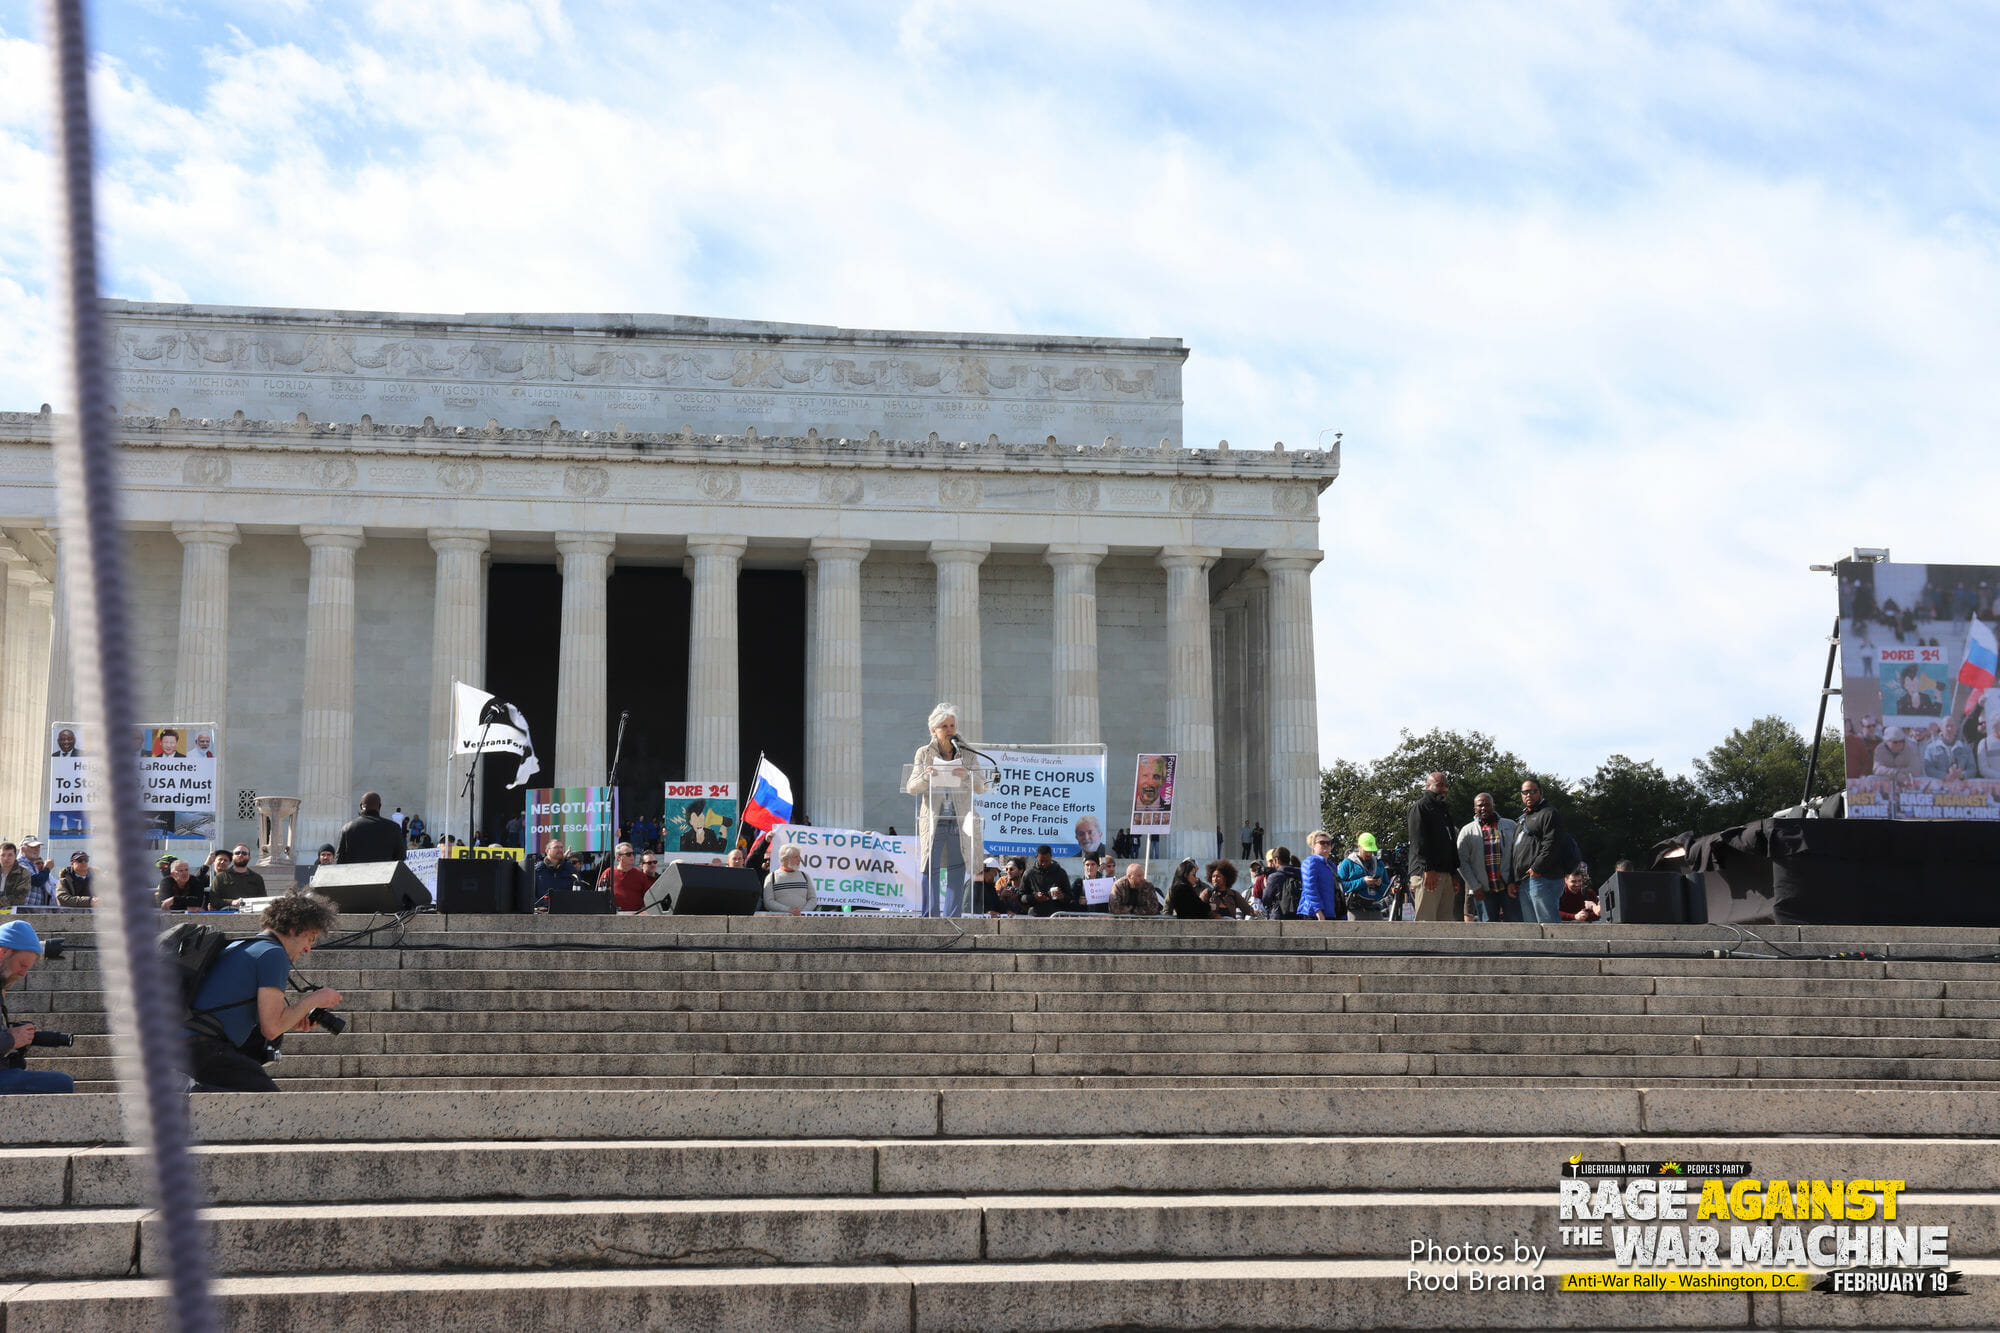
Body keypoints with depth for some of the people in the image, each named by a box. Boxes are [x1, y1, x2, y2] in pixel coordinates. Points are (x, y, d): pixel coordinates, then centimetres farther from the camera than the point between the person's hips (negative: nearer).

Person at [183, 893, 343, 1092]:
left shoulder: (240, 946, 23)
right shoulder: (274, 954, -7)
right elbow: (272, 1028, -13)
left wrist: (291, 1023, 18)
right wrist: (311, 1001, 2)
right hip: (201, 1049, -10)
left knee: (260, 1041, 30)